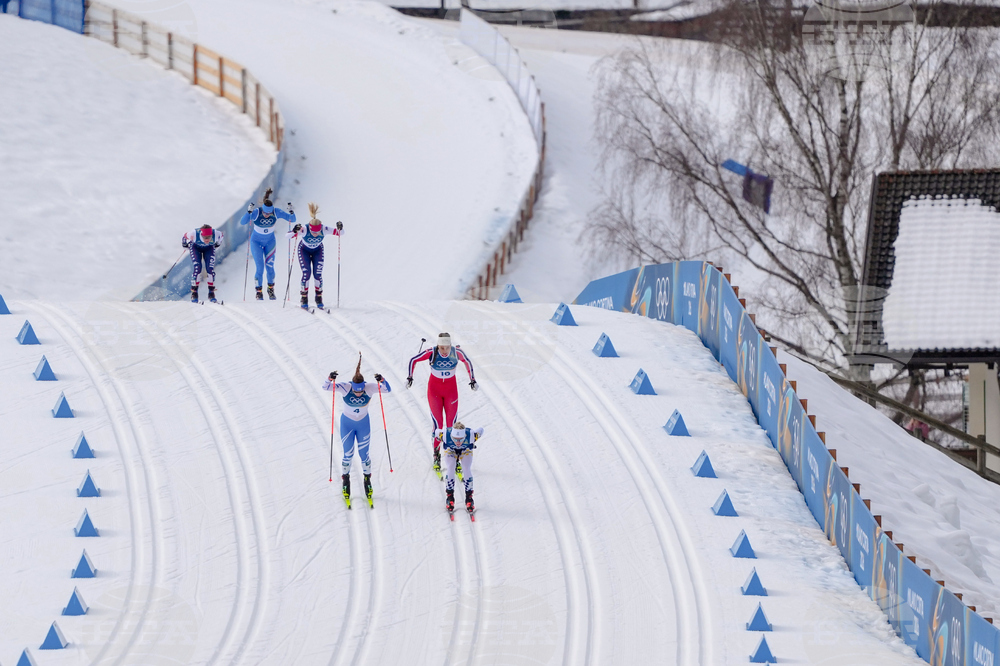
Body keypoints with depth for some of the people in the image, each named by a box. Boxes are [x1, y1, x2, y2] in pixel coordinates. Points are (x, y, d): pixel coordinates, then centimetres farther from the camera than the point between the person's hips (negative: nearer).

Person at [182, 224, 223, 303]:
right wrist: (184, 244, 4)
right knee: (197, 268, -19)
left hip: (209, 248, 1)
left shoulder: (216, 234, -37)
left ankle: (211, 293, 0)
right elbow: (186, 236, -17)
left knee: (210, 268, -15)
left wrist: (217, 243, 9)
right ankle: (194, 293, -6)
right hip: (196, 247, -1)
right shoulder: (194, 234, -41)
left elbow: (221, 235, -10)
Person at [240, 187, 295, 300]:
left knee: (270, 266, -3)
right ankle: (259, 291, 7)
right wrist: (249, 212, -51)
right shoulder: (256, 212, -28)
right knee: (260, 268, -10)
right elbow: (242, 222, -36)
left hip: (270, 242, 2)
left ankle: (271, 289, 20)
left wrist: (291, 212, -37)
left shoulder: (276, 212, -22)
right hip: (256, 242, -2)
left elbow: (292, 220, -17)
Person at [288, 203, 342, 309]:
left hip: (317, 251, 1)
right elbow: (288, 236, -40)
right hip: (304, 250, -1)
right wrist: (294, 231, -61)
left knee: (317, 274, -9)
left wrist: (340, 229, -46)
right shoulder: (304, 229, -37)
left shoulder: (324, 229, -33)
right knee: (306, 273, -14)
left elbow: (340, 233, -24)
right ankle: (304, 298, -1)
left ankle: (319, 298, 8)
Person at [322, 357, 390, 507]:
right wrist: (330, 379, -49)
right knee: (348, 455, 4)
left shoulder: (370, 388, -23)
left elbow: (388, 390, -24)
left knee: (364, 455, 8)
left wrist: (382, 381, -44)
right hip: (347, 424, -1)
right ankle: (345, 482, 26)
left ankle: (367, 480, 30)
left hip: (363, 424, 1)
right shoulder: (345, 388, -25)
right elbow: (325, 387, -28)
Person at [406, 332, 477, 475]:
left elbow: (468, 362, 4)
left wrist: (472, 380, 9)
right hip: (434, 390, -1)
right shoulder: (431, 353, -21)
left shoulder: (457, 353, -17)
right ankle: (436, 456, 6)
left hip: (451, 390, 1)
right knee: (438, 424, -7)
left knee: (451, 424, -3)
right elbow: (413, 360, -6)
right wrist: (409, 377, -3)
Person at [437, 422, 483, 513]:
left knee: (467, 470, -18)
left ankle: (469, 498, -3)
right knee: (450, 469, -20)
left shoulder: (471, 435, -42)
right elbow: (436, 432, -18)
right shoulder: (445, 435, -42)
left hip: (466, 450, 0)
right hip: (450, 450, 0)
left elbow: (480, 431, -18)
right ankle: (450, 497, -4)